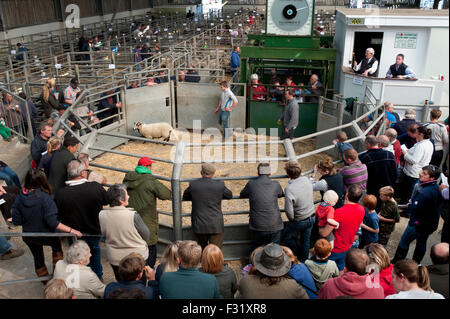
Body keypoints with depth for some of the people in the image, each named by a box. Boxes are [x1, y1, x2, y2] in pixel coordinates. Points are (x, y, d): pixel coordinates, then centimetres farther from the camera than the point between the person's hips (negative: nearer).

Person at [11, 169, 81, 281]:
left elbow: (17, 221, -6)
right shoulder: (44, 198, -27)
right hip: (45, 235, -3)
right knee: (56, 244, 29)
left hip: (28, 237, 4)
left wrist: (14, 219, 17)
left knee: (37, 257, 26)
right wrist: (71, 230, -29)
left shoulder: (19, 198, -14)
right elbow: (52, 222, -31)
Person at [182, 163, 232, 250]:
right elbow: (229, 195, 9)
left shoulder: (193, 185, -8)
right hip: (216, 226, -2)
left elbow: (185, 197, 10)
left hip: (199, 225, 2)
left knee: (201, 249, 24)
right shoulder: (220, 185, -9)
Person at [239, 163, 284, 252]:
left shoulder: (251, 184, -5)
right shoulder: (276, 185, -3)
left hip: (257, 226, 0)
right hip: (274, 227, 1)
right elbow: (281, 194, 19)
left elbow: (242, 195, 13)